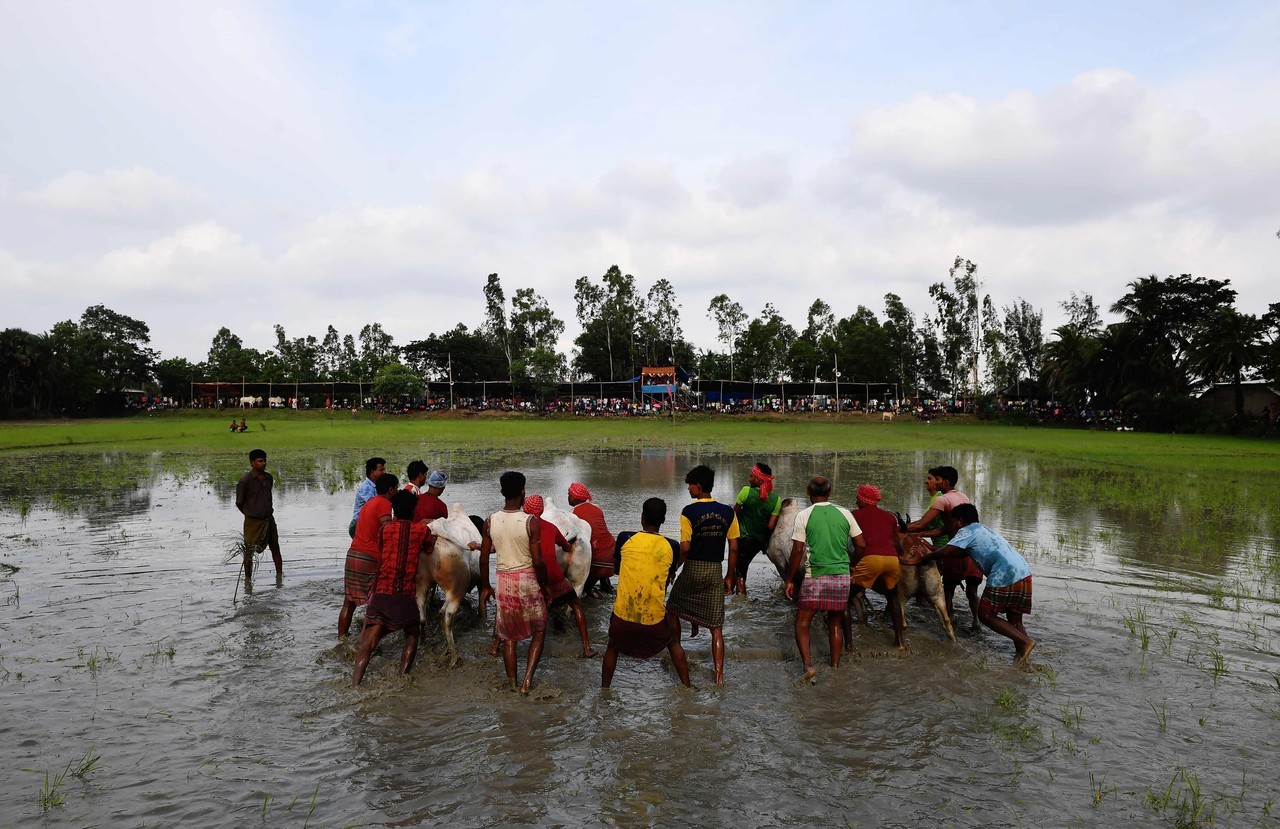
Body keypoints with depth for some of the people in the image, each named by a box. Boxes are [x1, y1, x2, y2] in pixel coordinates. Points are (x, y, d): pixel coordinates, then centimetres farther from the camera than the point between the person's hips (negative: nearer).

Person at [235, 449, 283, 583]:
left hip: (269, 520, 5)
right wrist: (251, 514, 3)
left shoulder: (269, 478, 3)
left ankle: (280, 577, 19)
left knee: (275, 548, 9)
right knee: (249, 552, 7)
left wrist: (268, 511, 11)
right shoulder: (245, 480, -15)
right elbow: (239, 503, -6)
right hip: (253, 522, -5)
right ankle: (247, 580, 20)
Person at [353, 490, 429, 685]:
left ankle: (354, 685, -12)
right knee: (412, 636, 21)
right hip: (406, 595, -1)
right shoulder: (422, 530, 5)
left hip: (381, 594, 1)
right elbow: (428, 551, 26)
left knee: (367, 643, 1)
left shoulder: (385, 529, 10)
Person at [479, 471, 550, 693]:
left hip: (504, 581, 3)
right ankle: (527, 679, 5)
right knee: (539, 631, 16)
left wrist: (485, 587, 14)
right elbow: (538, 562, -14)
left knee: (509, 636, 17)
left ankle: (512, 684, 22)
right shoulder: (531, 522, -15)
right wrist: (544, 585, 2)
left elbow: (484, 559, 2)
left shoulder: (490, 522, -4)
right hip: (527, 580, -3)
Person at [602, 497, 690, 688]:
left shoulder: (625, 538, -7)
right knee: (674, 643, 30)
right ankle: (686, 686, 31)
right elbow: (667, 580, 8)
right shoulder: (672, 547, -7)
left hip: (623, 615, 0)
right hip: (655, 619, 0)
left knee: (613, 647, 29)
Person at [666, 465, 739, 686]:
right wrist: (729, 577, 11)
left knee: (673, 612, 22)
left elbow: (685, 548, -14)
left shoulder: (689, 512, -12)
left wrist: (674, 569, 1)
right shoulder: (728, 512, 0)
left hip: (692, 569, -3)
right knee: (716, 627, 6)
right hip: (715, 571, 3)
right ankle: (719, 676, 3)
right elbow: (734, 548, 2)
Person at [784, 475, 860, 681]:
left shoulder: (804, 516, -5)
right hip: (842, 576, 4)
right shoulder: (844, 513, 4)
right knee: (835, 624, 17)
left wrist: (790, 580, 1)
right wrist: (851, 564, 24)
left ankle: (808, 664, -11)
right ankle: (835, 667, 22)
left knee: (802, 623, 5)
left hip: (815, 577, -3)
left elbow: (797, 551, -7)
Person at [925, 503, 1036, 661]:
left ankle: (1025, 641, -4)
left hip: (1006, 577, -9)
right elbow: (964, 553, 37)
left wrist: (926, 558, 6)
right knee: (1014, 620, 16)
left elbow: (944, 552, -9)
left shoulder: (967, 531, 2)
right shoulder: (983, 529, 29)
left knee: (986, 615, 4)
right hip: (1024, 573, 9)